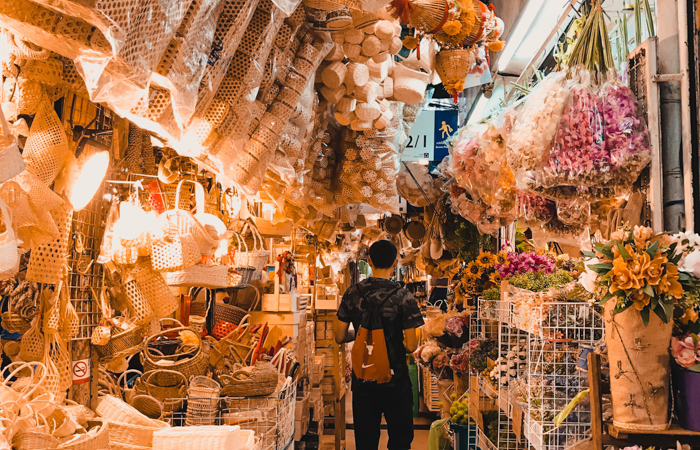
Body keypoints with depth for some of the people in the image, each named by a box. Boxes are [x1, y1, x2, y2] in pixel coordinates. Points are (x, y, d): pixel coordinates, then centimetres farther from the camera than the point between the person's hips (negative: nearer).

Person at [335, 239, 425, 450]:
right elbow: (411, 345, -14)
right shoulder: (402, 296, -13)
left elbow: (340, 337, 3)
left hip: (363, 379, 3)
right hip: (395, 379, -3)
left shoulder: (352, 293, -2)